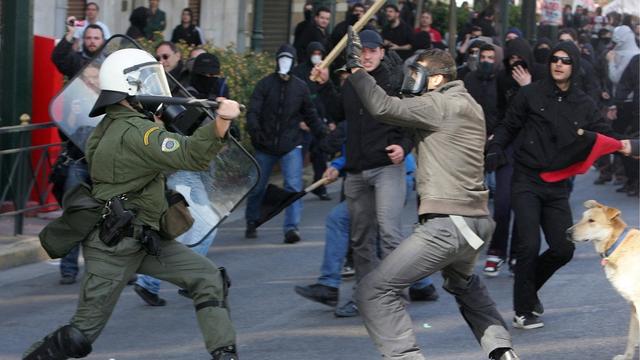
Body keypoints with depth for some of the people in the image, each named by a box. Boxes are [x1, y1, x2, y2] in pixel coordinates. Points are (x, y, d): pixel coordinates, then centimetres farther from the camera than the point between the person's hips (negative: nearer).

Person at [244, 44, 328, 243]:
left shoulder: (300, 87, 7)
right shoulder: (265, 84, 0)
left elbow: (310, 115, 15)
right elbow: (253, 111, -7)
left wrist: (324, 134, 2)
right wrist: (254, 130, -25)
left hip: (291, 146, 0)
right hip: (265, 146, 0)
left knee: (293, 186, -15)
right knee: (257, 187, 10)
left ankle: (291, 227, -19)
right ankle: (251, 223, 29)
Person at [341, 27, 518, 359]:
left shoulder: (441, 104, -10)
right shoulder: (468, 105, 17)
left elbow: (383, 107, -19)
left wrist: (356, 67, -9)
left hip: (447, 222, -10)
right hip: (476, 219, 10)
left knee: (374, 291, -10)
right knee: (463, 283, 38)